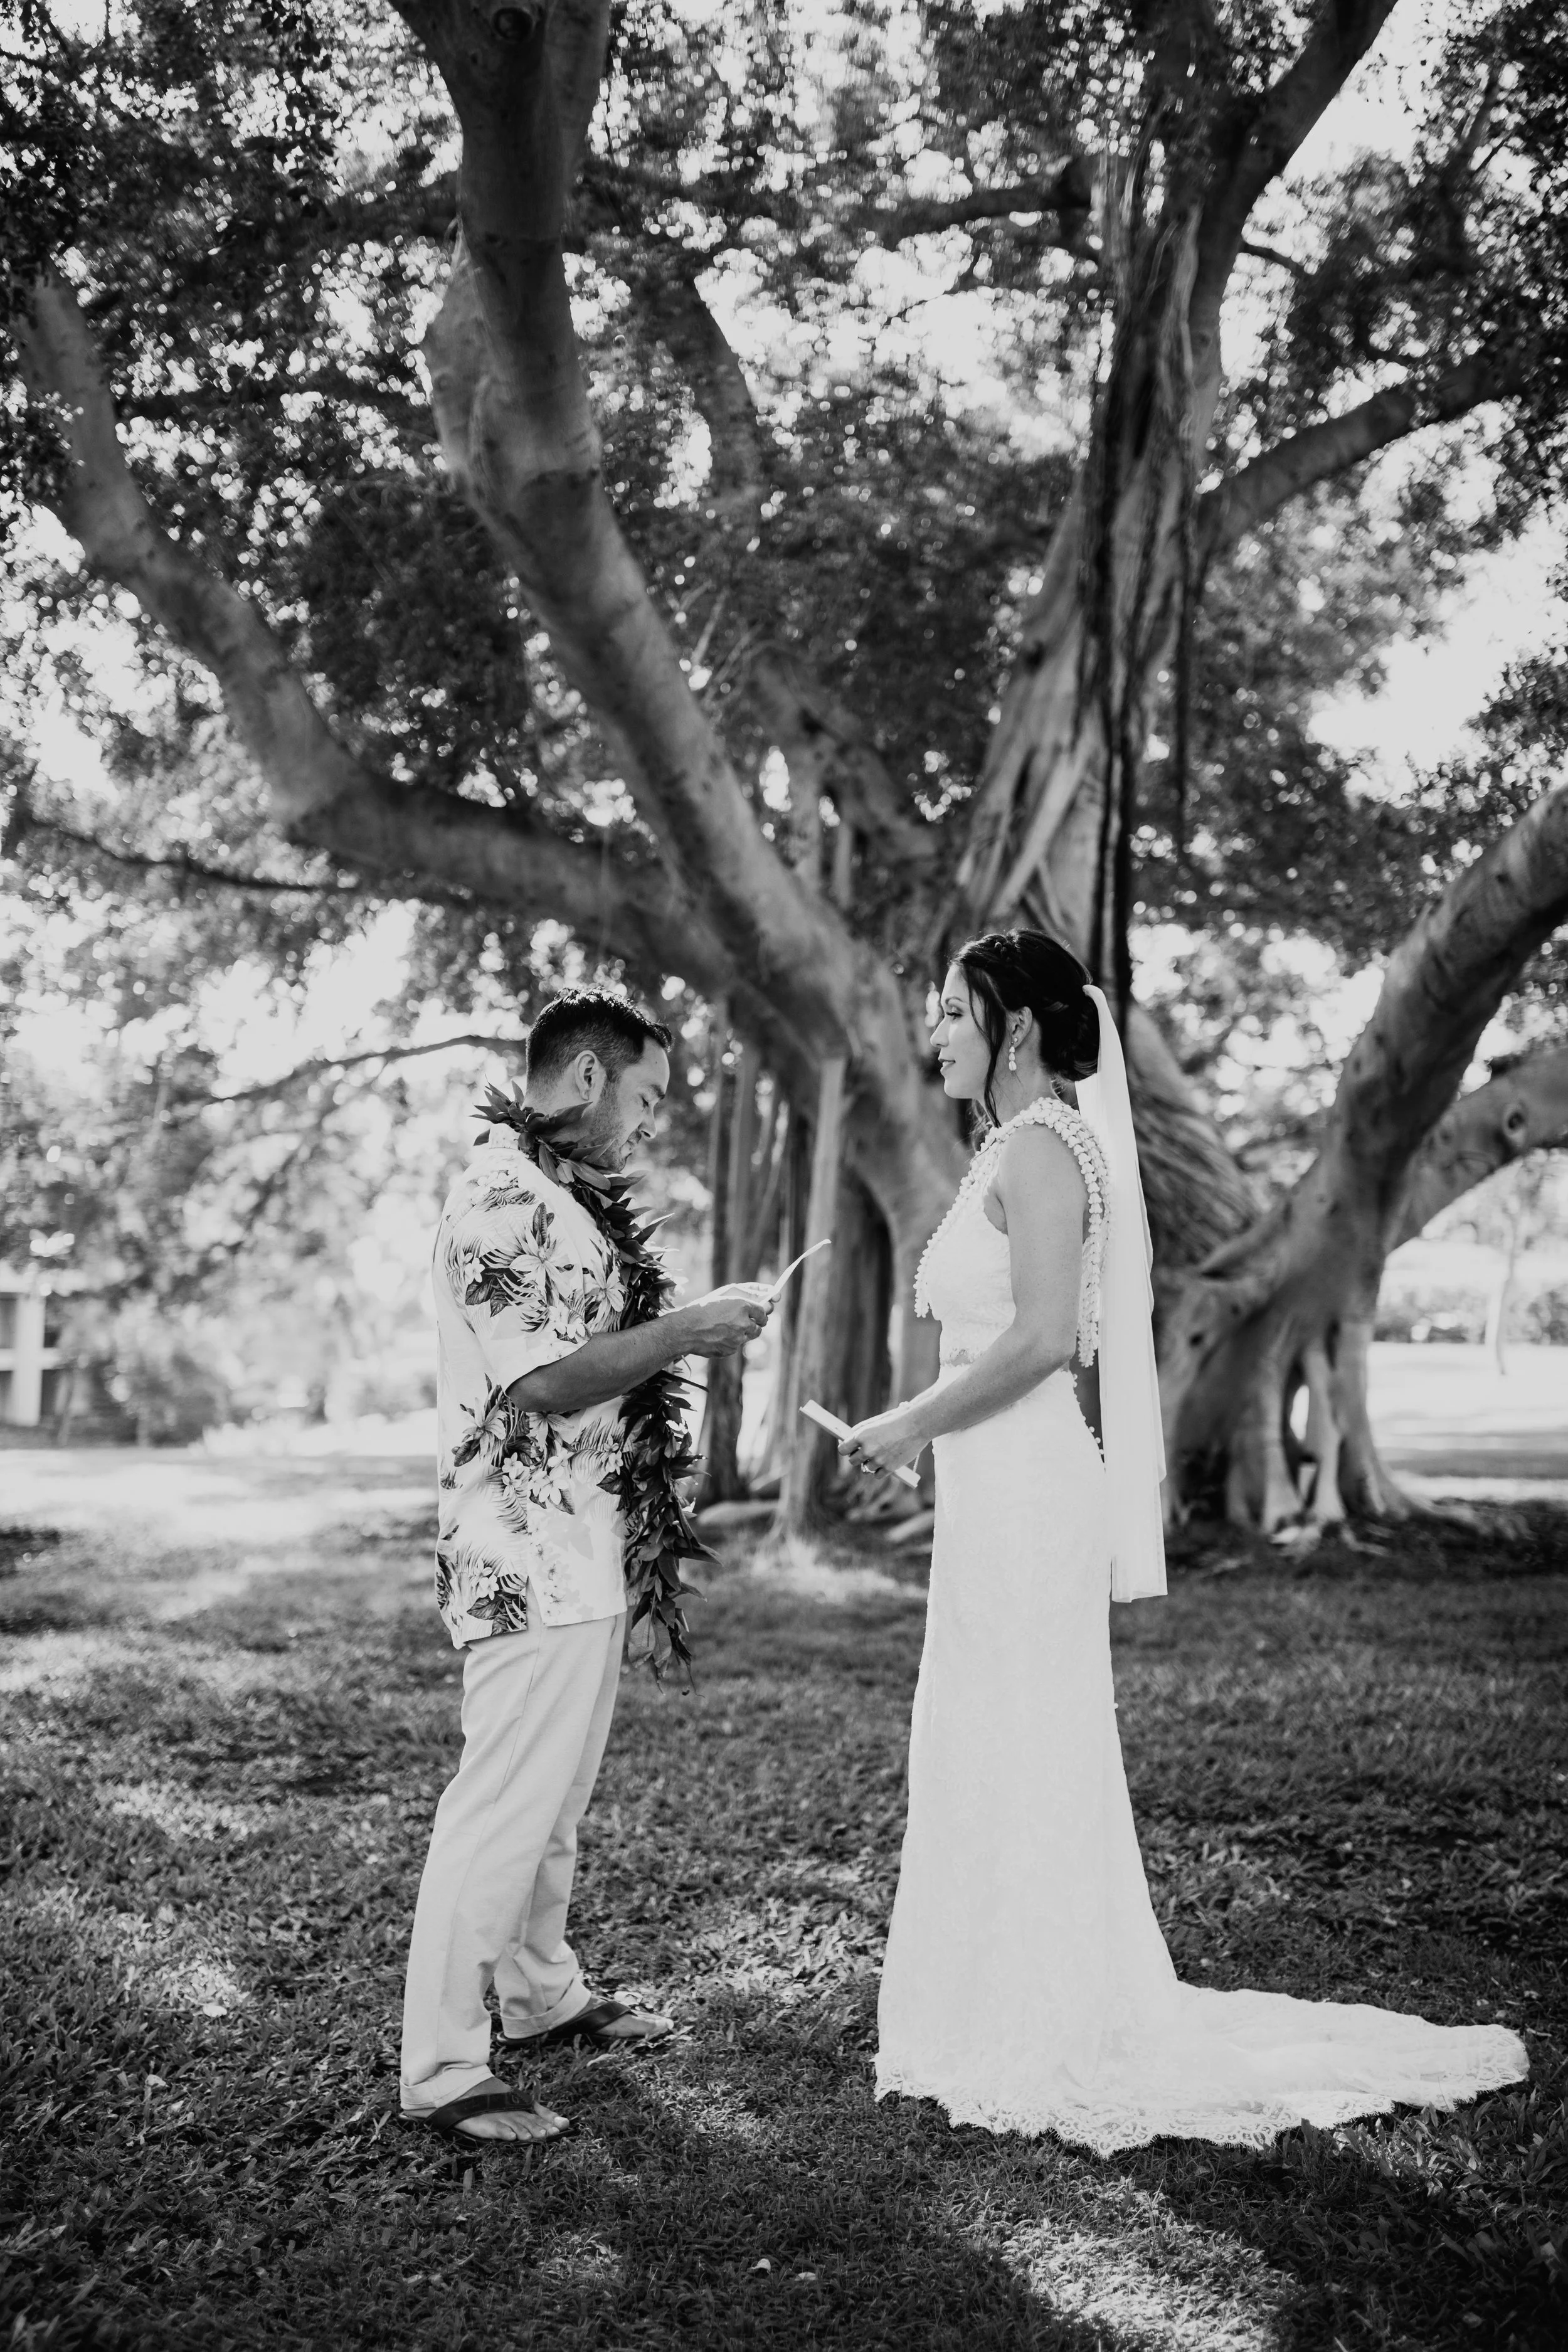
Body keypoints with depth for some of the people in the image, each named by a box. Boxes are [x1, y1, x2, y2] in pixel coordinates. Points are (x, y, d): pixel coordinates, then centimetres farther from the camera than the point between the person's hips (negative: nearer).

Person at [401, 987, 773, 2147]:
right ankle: (442, 2069, 5)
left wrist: (689, 1329, 12)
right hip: (528, 1559, -10)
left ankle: (541, 1994, 35)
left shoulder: (555, 1198, 16)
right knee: (504, 1807, -4)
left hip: (583, 1552, 10)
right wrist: (686, 1331, -15)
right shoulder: (502, 1199, -17)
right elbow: (540, 1383, -22)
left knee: (559, 1795, 20)